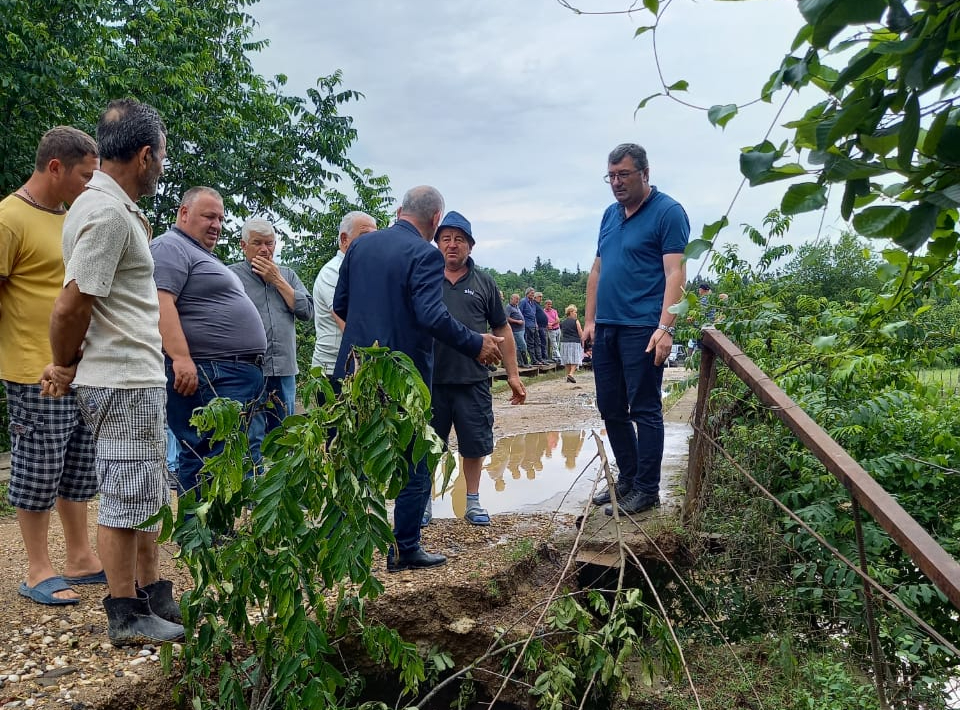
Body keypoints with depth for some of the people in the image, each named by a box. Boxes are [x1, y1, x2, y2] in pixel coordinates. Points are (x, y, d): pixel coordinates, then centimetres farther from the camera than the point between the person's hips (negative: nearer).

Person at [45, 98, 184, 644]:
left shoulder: (114, 208, 14)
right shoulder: (109, 214, -18)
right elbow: (70, 307, -18)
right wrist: (65, 367, -6)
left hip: (138, 378, 10)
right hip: (124, 380, -10)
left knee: (147, 495, 17)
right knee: (125, 499, 1)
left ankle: (154, 594, 30)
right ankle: (127, 616, 15)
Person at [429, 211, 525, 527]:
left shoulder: (484, 283, 7)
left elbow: (502, 330, 10)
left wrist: (513, 375, 6)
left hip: (473, 380, 1)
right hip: (431, 379, 0)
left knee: (474, 444, 9)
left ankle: (473, 502, 25)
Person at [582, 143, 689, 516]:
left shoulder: (667, 212, -5)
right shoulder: (610, 214, 16)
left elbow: (674, 273, -13)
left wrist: (665, 327, -22)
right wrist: (590, 320, 13)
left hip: (642, 329, -7)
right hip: (606, 328, 8)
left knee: (645, 411, -1)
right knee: (611, 410, 12)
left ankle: (646, 490, 10)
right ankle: (628, 478, 26)